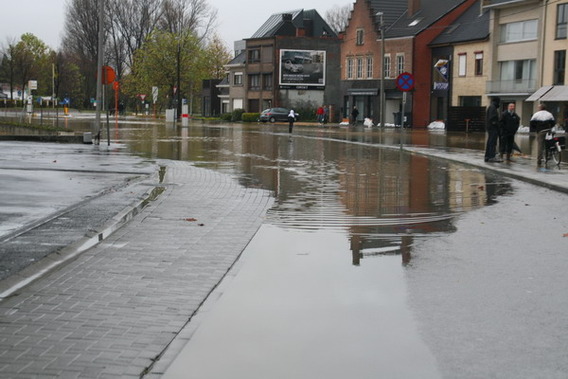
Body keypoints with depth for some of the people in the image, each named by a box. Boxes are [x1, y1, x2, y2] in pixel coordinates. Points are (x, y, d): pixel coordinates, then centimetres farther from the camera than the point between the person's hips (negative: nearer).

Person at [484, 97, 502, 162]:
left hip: (489, 127, 10)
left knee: (489, 142, 11)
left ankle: (487, 157, 12)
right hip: (493, 127, -10)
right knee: (493, 142, -12)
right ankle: (492, 157, -16)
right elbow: (493, 117, -21)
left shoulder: (490, 107, 21)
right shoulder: (492, 107, -11)